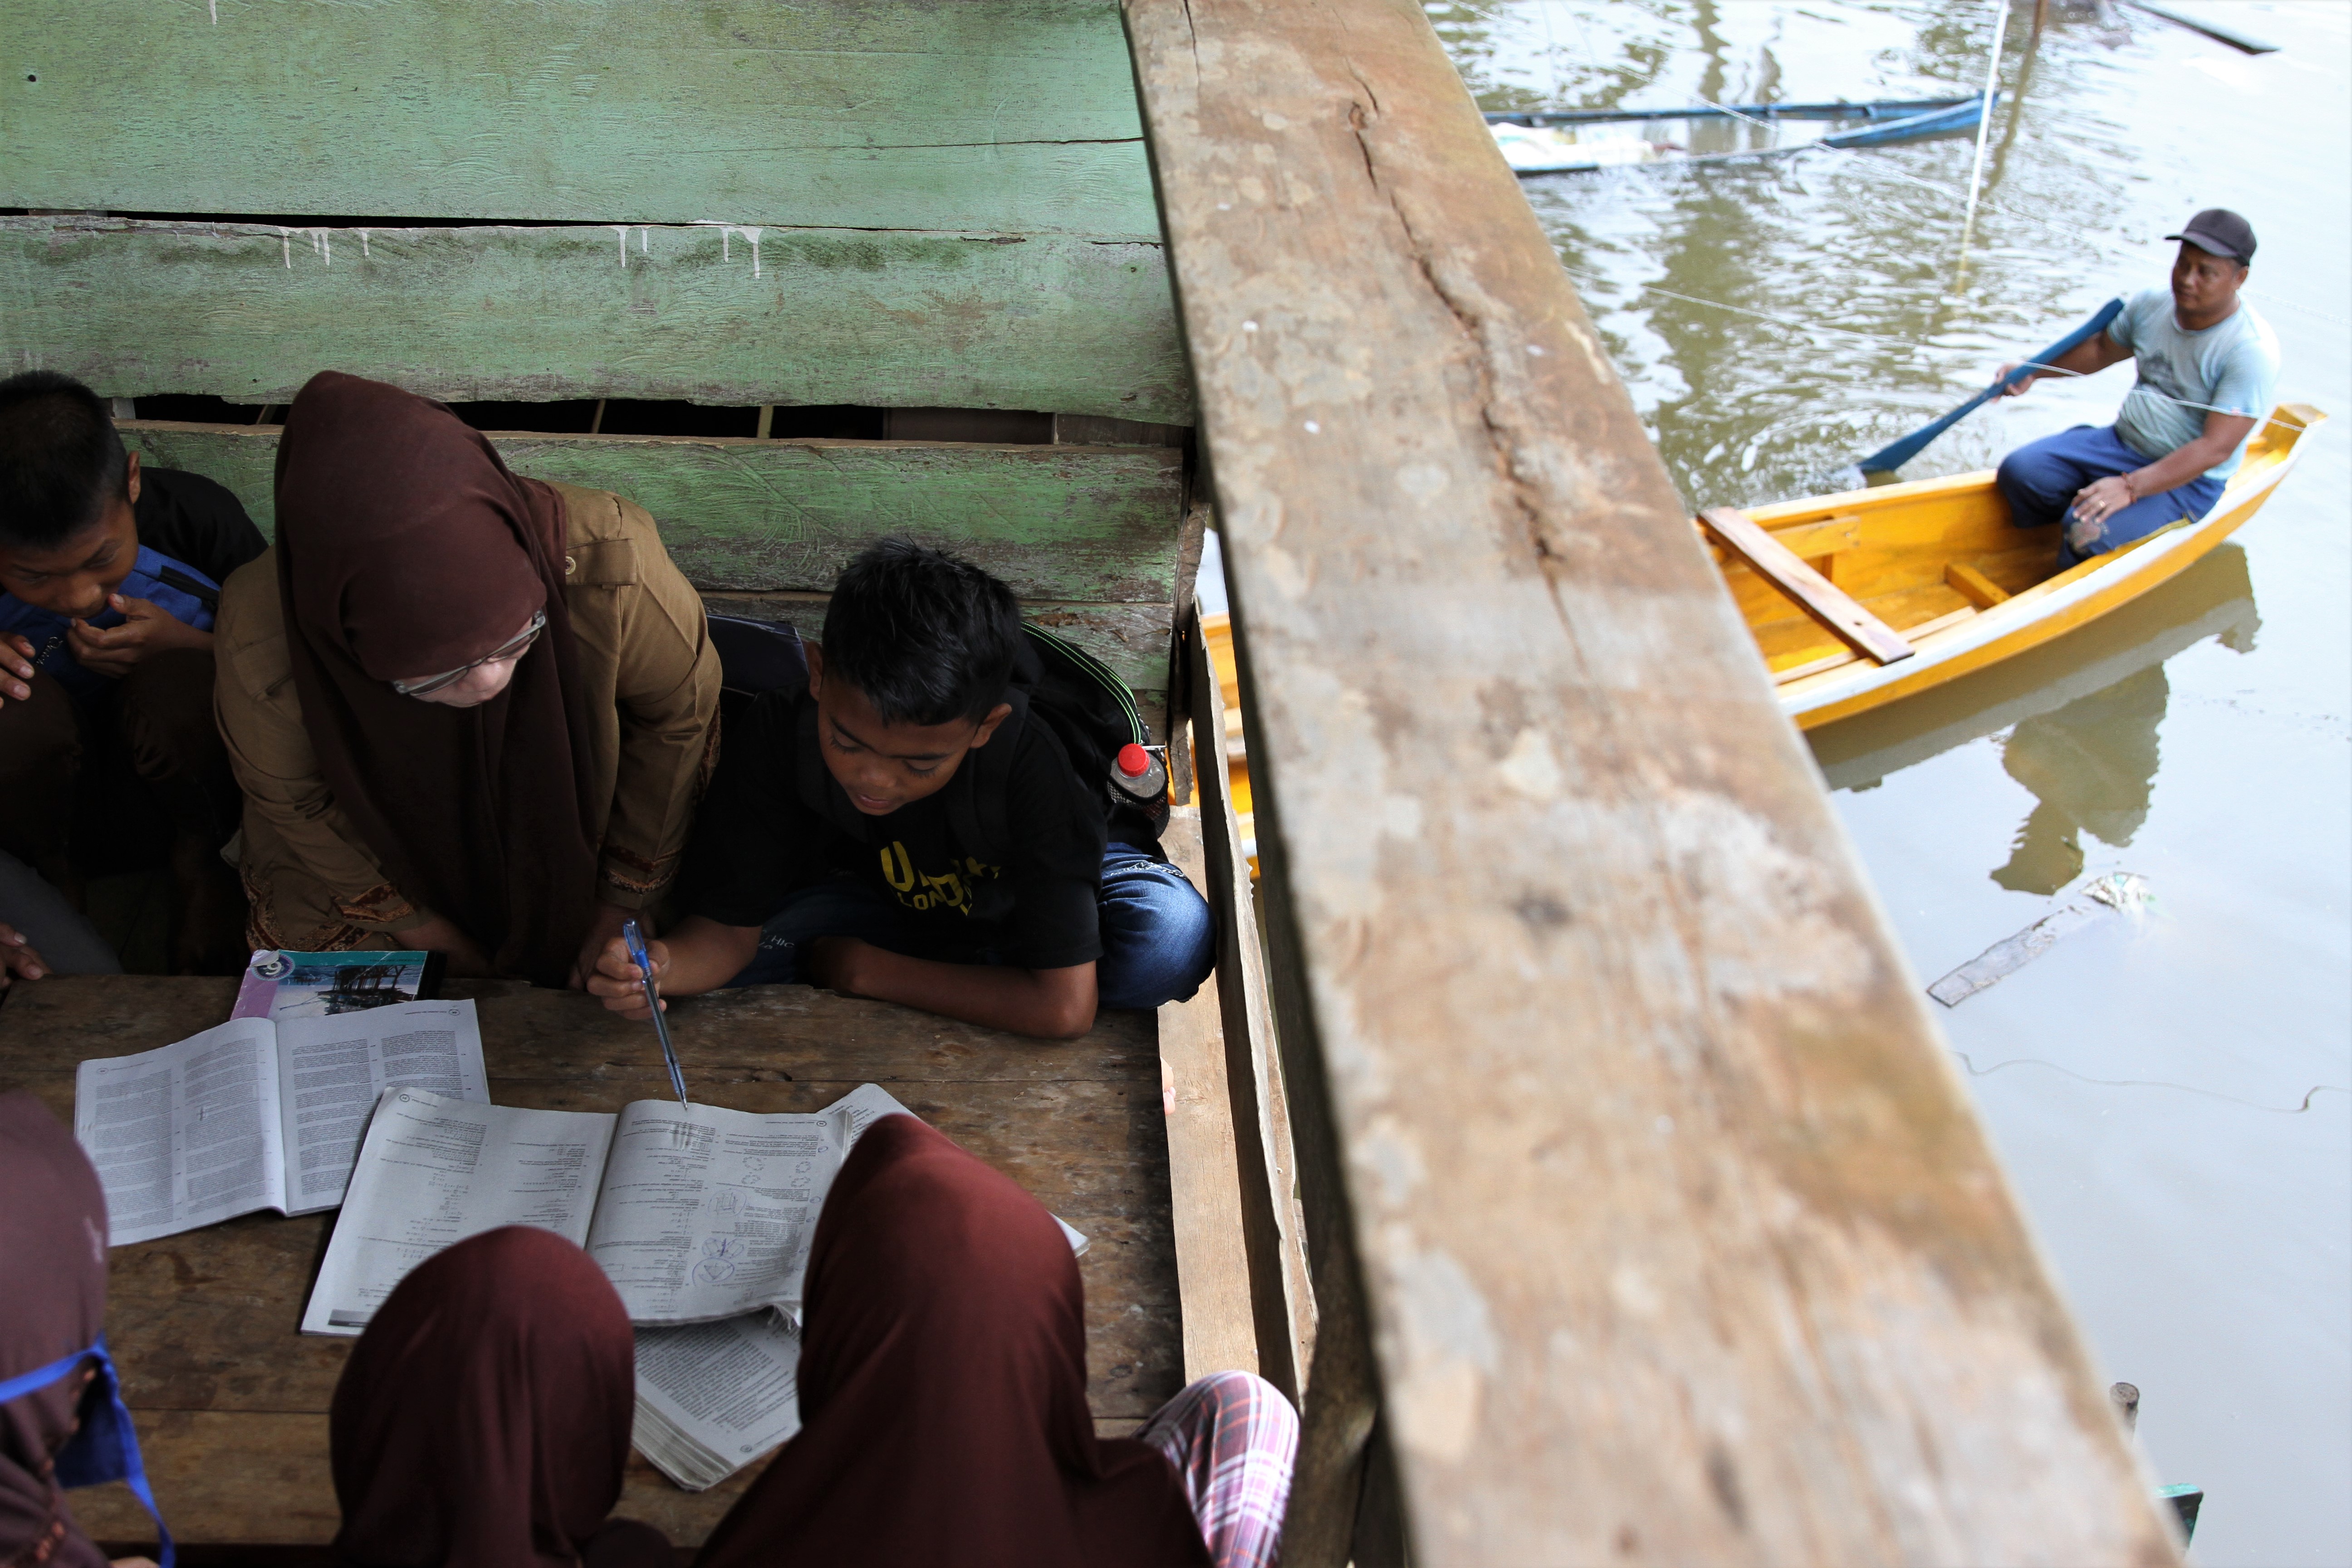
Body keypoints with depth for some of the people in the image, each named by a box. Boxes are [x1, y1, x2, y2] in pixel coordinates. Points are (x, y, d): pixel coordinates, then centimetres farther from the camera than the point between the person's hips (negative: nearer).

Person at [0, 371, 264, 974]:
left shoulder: (200, 519, -18)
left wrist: (192, 650, -25)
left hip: (173, 801, 0)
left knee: (177, 683, -32)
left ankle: (198, 863, 1)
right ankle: (53, 881, 1)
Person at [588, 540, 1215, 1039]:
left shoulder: (1026, 762, -38)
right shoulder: (780, 736, -30)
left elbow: (1065, 1006, -39)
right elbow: (729, 928, -20)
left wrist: (868, 970, -31)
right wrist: (660, 967, -45)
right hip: (884, 889, 3)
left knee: (1173, 937, -35)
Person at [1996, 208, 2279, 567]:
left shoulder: (2253, 350, -22)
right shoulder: (2151, 305, -2)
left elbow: (2216, 448, -27)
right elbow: (2101, 350, 19)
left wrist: (2130, 488, -35)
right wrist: (2032, 371, 3)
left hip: (2187, 481, -7)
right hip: (2122, 441, 7)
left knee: (2088, 532, -28)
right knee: (2019, 471, -12)